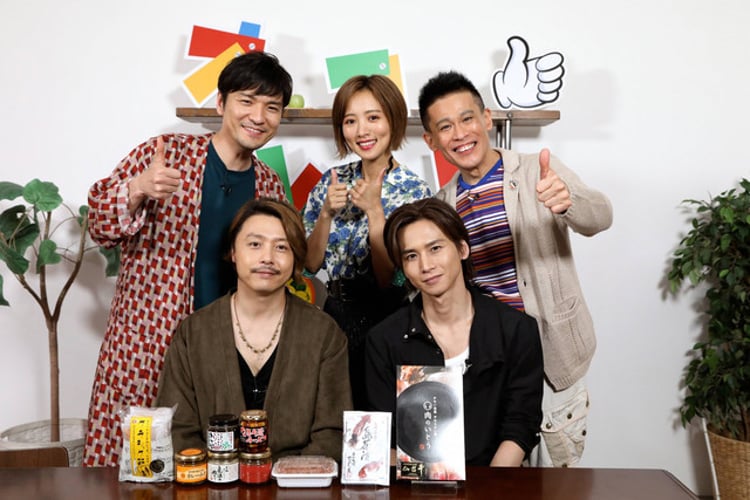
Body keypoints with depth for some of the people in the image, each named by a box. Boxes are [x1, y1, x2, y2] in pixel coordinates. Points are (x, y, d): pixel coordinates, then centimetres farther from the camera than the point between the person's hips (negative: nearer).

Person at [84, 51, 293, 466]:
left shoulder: (270, 187, 10)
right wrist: (138, 189, -25)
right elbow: (101, 228, -6)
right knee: (120, 464, 0)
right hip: (144, 344, -3)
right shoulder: (165, 153, -3)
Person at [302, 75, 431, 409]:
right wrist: (327, 212, -15)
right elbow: (311, 263, -1)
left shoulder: (415, 192, -11)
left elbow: (389, 278, -16)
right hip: (335, 313, 4)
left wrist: (373, 210, -23)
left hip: (386, 320, -4)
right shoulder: (333, 181, 1)